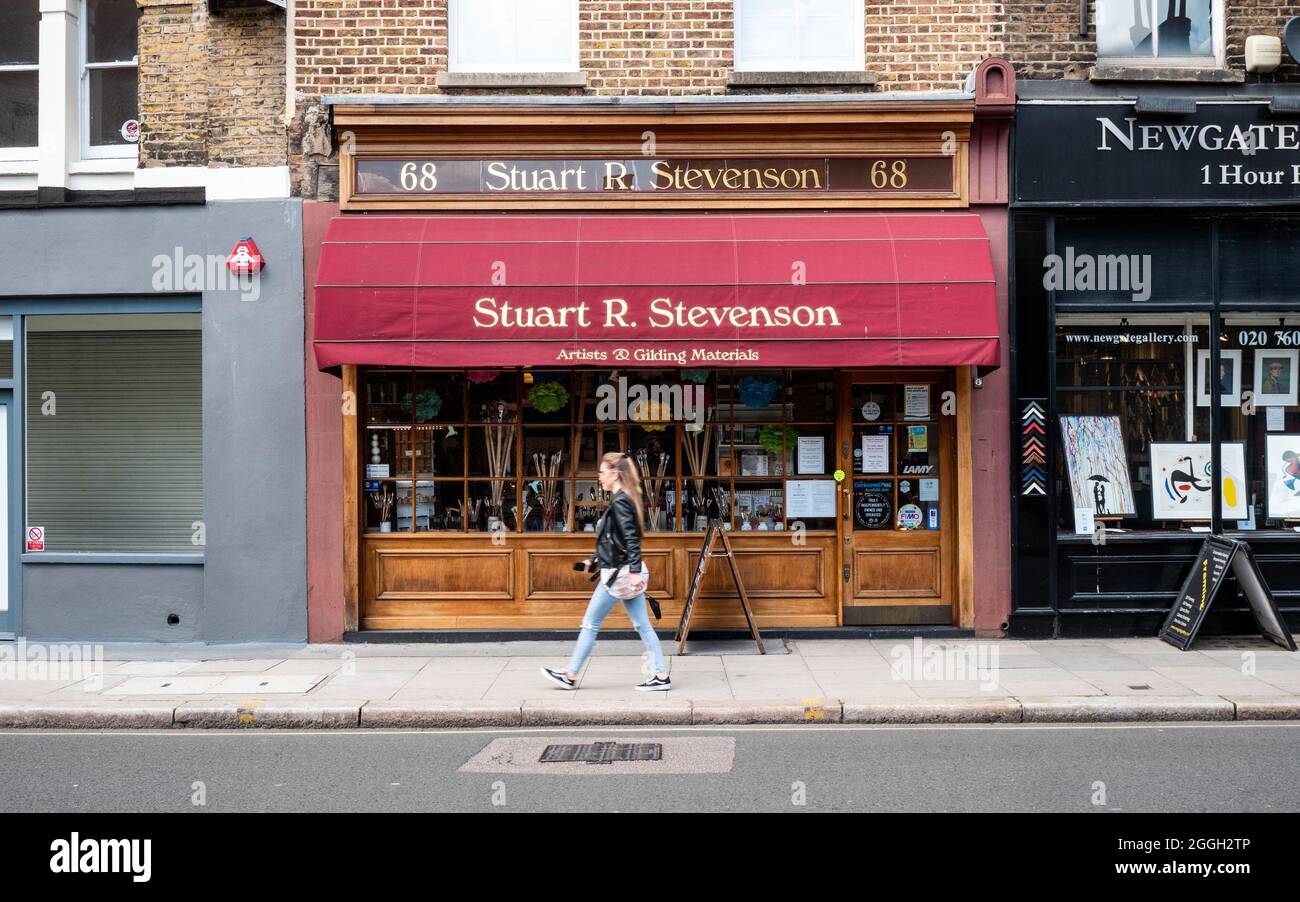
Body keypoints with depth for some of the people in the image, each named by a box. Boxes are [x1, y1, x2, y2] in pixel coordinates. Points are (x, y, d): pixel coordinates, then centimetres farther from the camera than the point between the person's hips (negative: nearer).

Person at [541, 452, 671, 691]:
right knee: (642, 625, 9)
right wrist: (594, 560, 25)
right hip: (627, 572, 10)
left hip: (618, 574, -10)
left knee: (590, 624, 3)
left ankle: (570, 676, 13)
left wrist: (634, 571, -28)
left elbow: (632, 539, -23)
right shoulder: (625, 499, 14)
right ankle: (662, 676, 9)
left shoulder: (619, 502, -15)